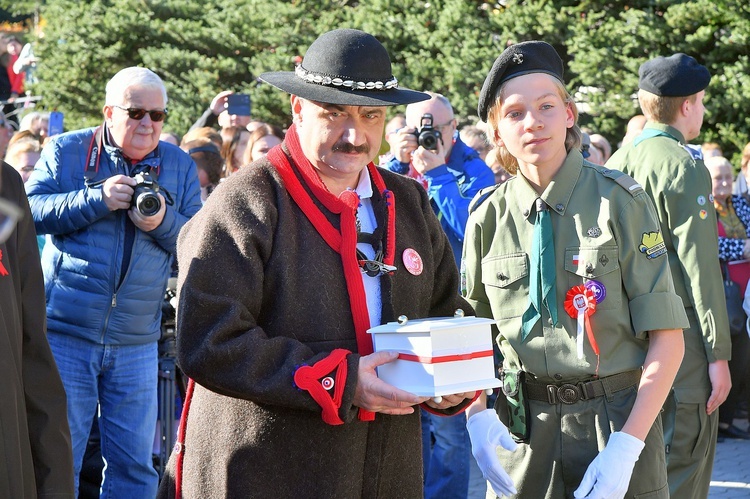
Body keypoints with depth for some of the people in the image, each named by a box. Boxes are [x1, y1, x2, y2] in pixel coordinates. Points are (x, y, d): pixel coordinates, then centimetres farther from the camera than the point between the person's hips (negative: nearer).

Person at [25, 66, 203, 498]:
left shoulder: (180, 165, 9)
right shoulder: (67, 151, 4)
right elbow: (32, 210, -8)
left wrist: (162, 222, -15)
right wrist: (97, 199, -17)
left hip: (136, 344, 2)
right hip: (65, 333, -2)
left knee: (134, 464, 4)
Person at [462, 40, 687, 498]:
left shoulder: (620, 201, -6)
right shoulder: (489, 216, 2)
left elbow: (667, 340, -8)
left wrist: (628, 444, -17)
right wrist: (479, 420, -6)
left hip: (619, 416, -2)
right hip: (522, 427, 3)